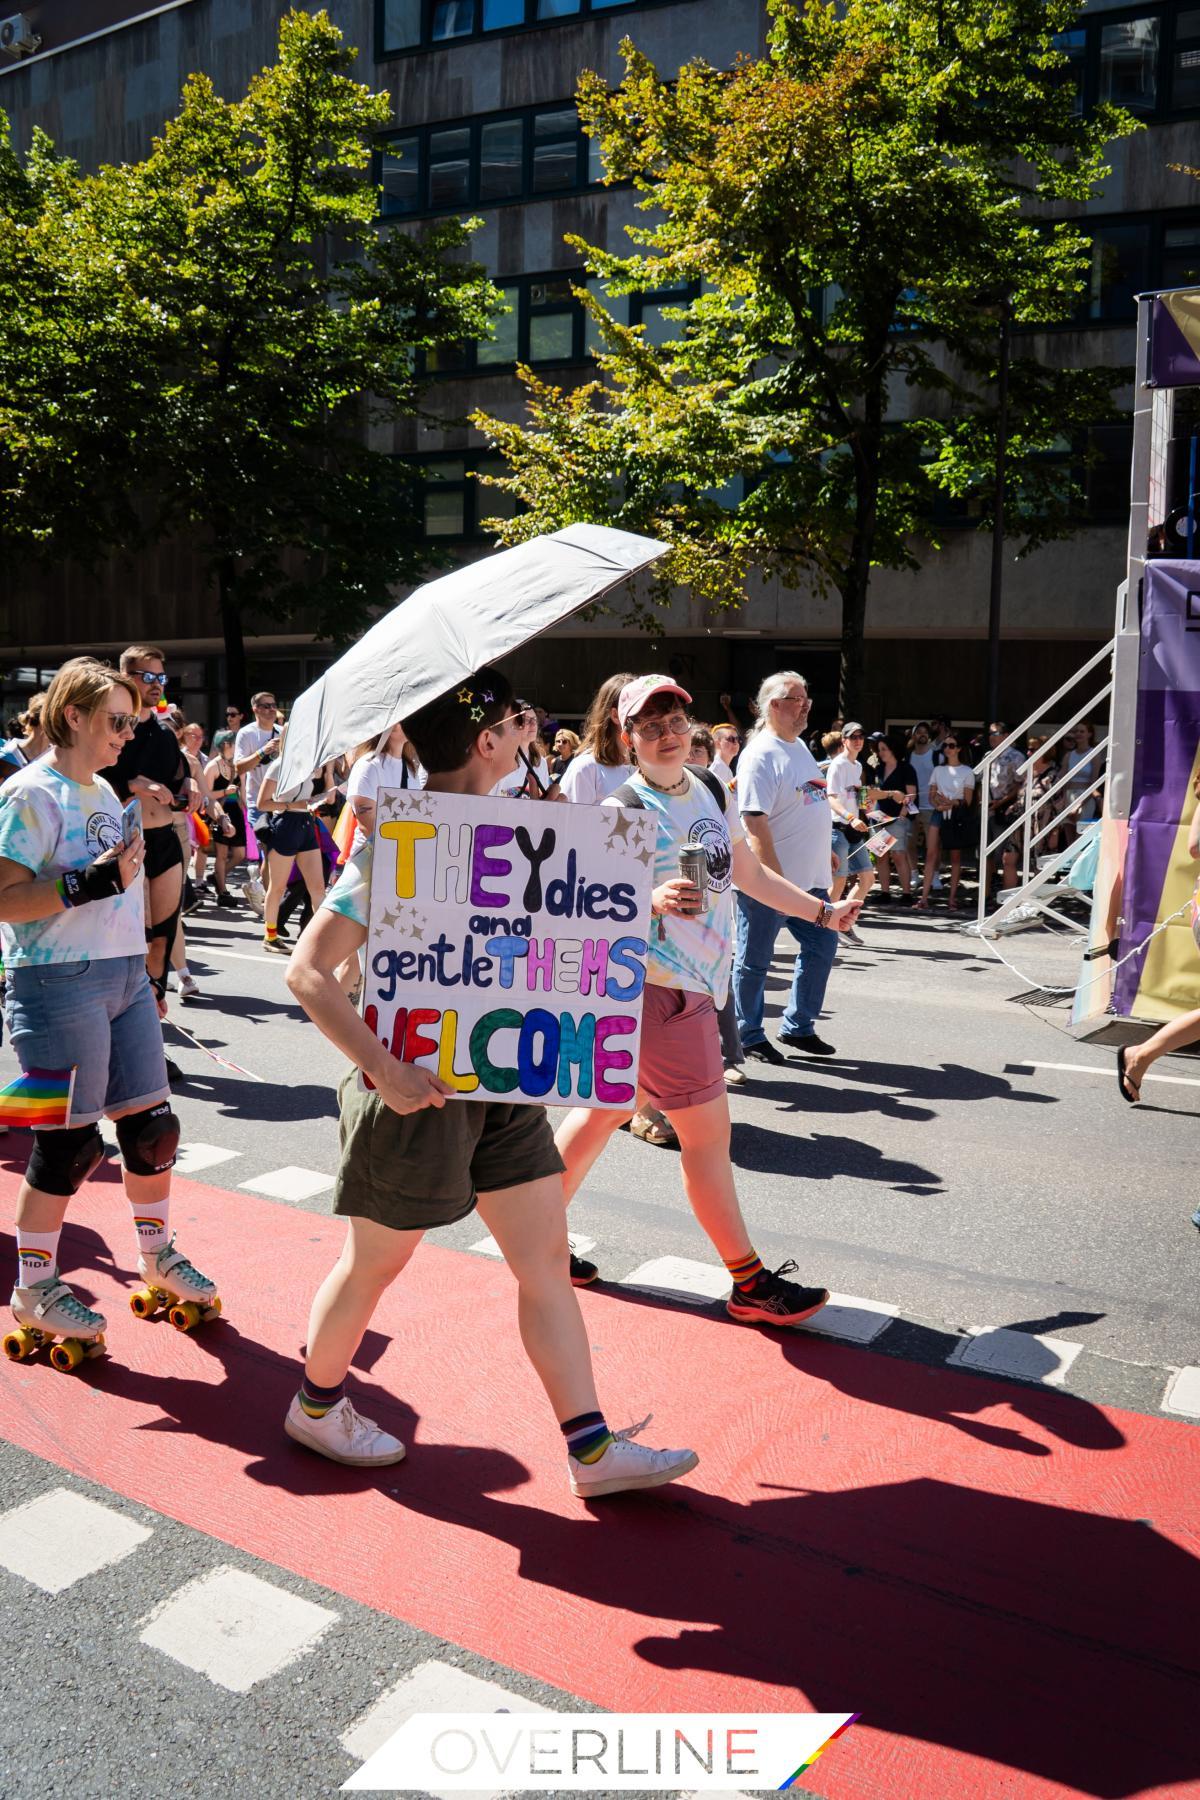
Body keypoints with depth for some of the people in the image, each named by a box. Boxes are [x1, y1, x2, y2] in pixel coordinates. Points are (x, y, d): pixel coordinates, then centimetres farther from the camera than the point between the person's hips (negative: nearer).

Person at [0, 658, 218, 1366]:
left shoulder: (103, 791, 15)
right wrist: (90, 884, -26)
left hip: (124, 976, 8)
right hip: (59, 986, -8)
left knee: (152, 1123, 12)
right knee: (69, 1143, 0)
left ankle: (158, 1254, 31)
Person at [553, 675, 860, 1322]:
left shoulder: (711, 791, 10)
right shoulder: (624, 812, -15)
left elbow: (748, 872, 19)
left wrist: (823, 912, 21)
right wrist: (654, 900, -39)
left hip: (692, 984, 8)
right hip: (659, 988, -8)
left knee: (602, 1111, 16)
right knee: (709, 1131, -1)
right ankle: (750, 1284, 12)